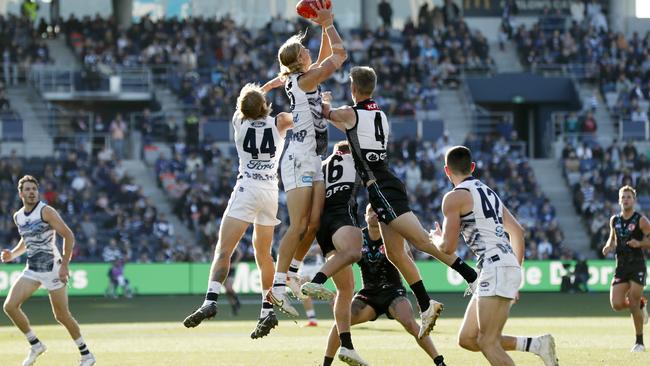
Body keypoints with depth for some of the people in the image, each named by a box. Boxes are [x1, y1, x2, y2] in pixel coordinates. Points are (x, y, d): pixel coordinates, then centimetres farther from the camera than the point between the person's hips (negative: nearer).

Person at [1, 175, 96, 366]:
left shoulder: (46, 212, -12)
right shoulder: (18, 217, 8)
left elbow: (68, 235, -14)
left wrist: (65, 264, -18)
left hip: (52, 269, -6)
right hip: (32, 270, 6)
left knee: (62, 316, -2)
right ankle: (35, 345, 6)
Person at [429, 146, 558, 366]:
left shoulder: (455, 198, -4)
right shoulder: (488, 192, 22)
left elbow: (448, 247, -6)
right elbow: (517, 231, 25)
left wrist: (436, 239, 18)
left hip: (495, 268, -9)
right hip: (510, 266, 9)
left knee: (488, 343, -12)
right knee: (467, 339, 10)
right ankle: (536, 344, 4)